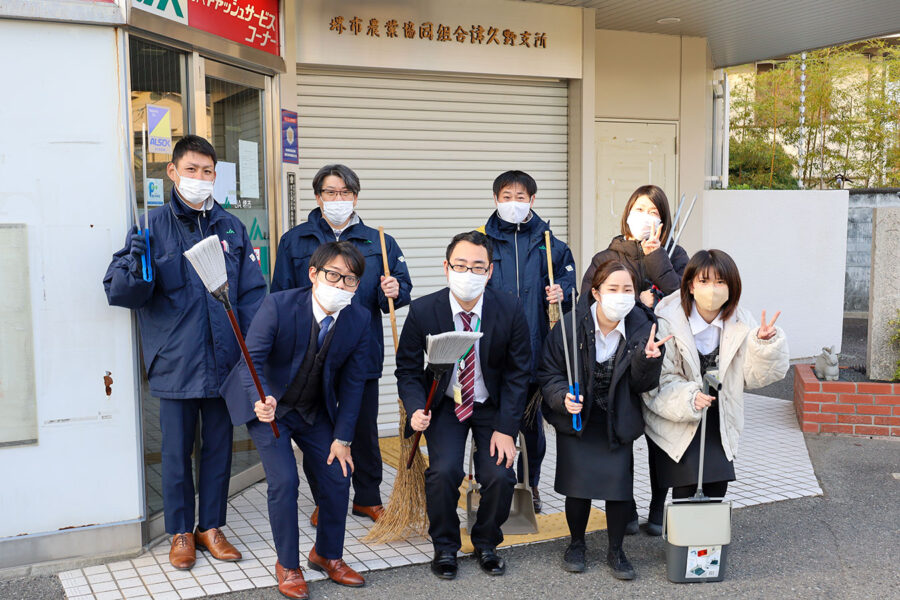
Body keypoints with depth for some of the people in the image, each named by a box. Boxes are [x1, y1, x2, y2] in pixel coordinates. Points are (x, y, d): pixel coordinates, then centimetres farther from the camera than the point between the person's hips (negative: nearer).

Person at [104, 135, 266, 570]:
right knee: (177, 450, 8)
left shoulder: (231, 227, 7)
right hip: (175, 362, -2)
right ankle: (180, 532, 25)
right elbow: (118, 290, -4)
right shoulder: (153, 226, -1)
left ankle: (211, 526, 28)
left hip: (223, 359, 2)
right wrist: (136, 265, -26)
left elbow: (252, 294, 8)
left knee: (219, 447, 12)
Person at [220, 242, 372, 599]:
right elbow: (252, 358, -27)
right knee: (284, 480, -14)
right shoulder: (278, 306, -26)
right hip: (268, 405, -4)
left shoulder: (359, 319, -14)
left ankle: (327, 555, 25)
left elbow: (352, 382, -8)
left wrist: (342, 438, -8)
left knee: (338, 476, 1)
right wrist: (261, 400, -47)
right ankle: (287, 566, 7)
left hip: (315, 411, 4)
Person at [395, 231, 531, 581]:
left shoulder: (510, 310, -15)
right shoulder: (422, 311, -16)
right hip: (445, 404, 0)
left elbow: (518, 374, -8)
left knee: (500, 475, -16)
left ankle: (486, 543, 15)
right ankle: (445, 547, 7)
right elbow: (408, 370, -7)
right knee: (443, 470, -21)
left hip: (493, 405, 1)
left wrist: (505, 428, -14)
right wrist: (416, 409, -26)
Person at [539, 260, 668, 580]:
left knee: (620, 484, -1)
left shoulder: (642, 328, -9)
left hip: (617, 421, 1)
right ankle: (577, 543, 29)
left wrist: (647, 359, -26)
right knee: (577, 485, 3)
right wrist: (563, 397, -24)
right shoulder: (572, 325, -14)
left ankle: (616, 550, 22)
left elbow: (643, 385, -7)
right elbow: (549, 372, -5)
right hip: (576, 417, -1)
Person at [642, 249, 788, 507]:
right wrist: (688, 398, -34)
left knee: (717, 490, 3)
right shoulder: (668, 323, -18)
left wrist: (766, 344, -22)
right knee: (684, 491, -9)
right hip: (675, 423, -4)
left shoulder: (740, 323, -4)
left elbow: (755, 375, -5)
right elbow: (658, 382, -18)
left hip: (719, 425, 4)